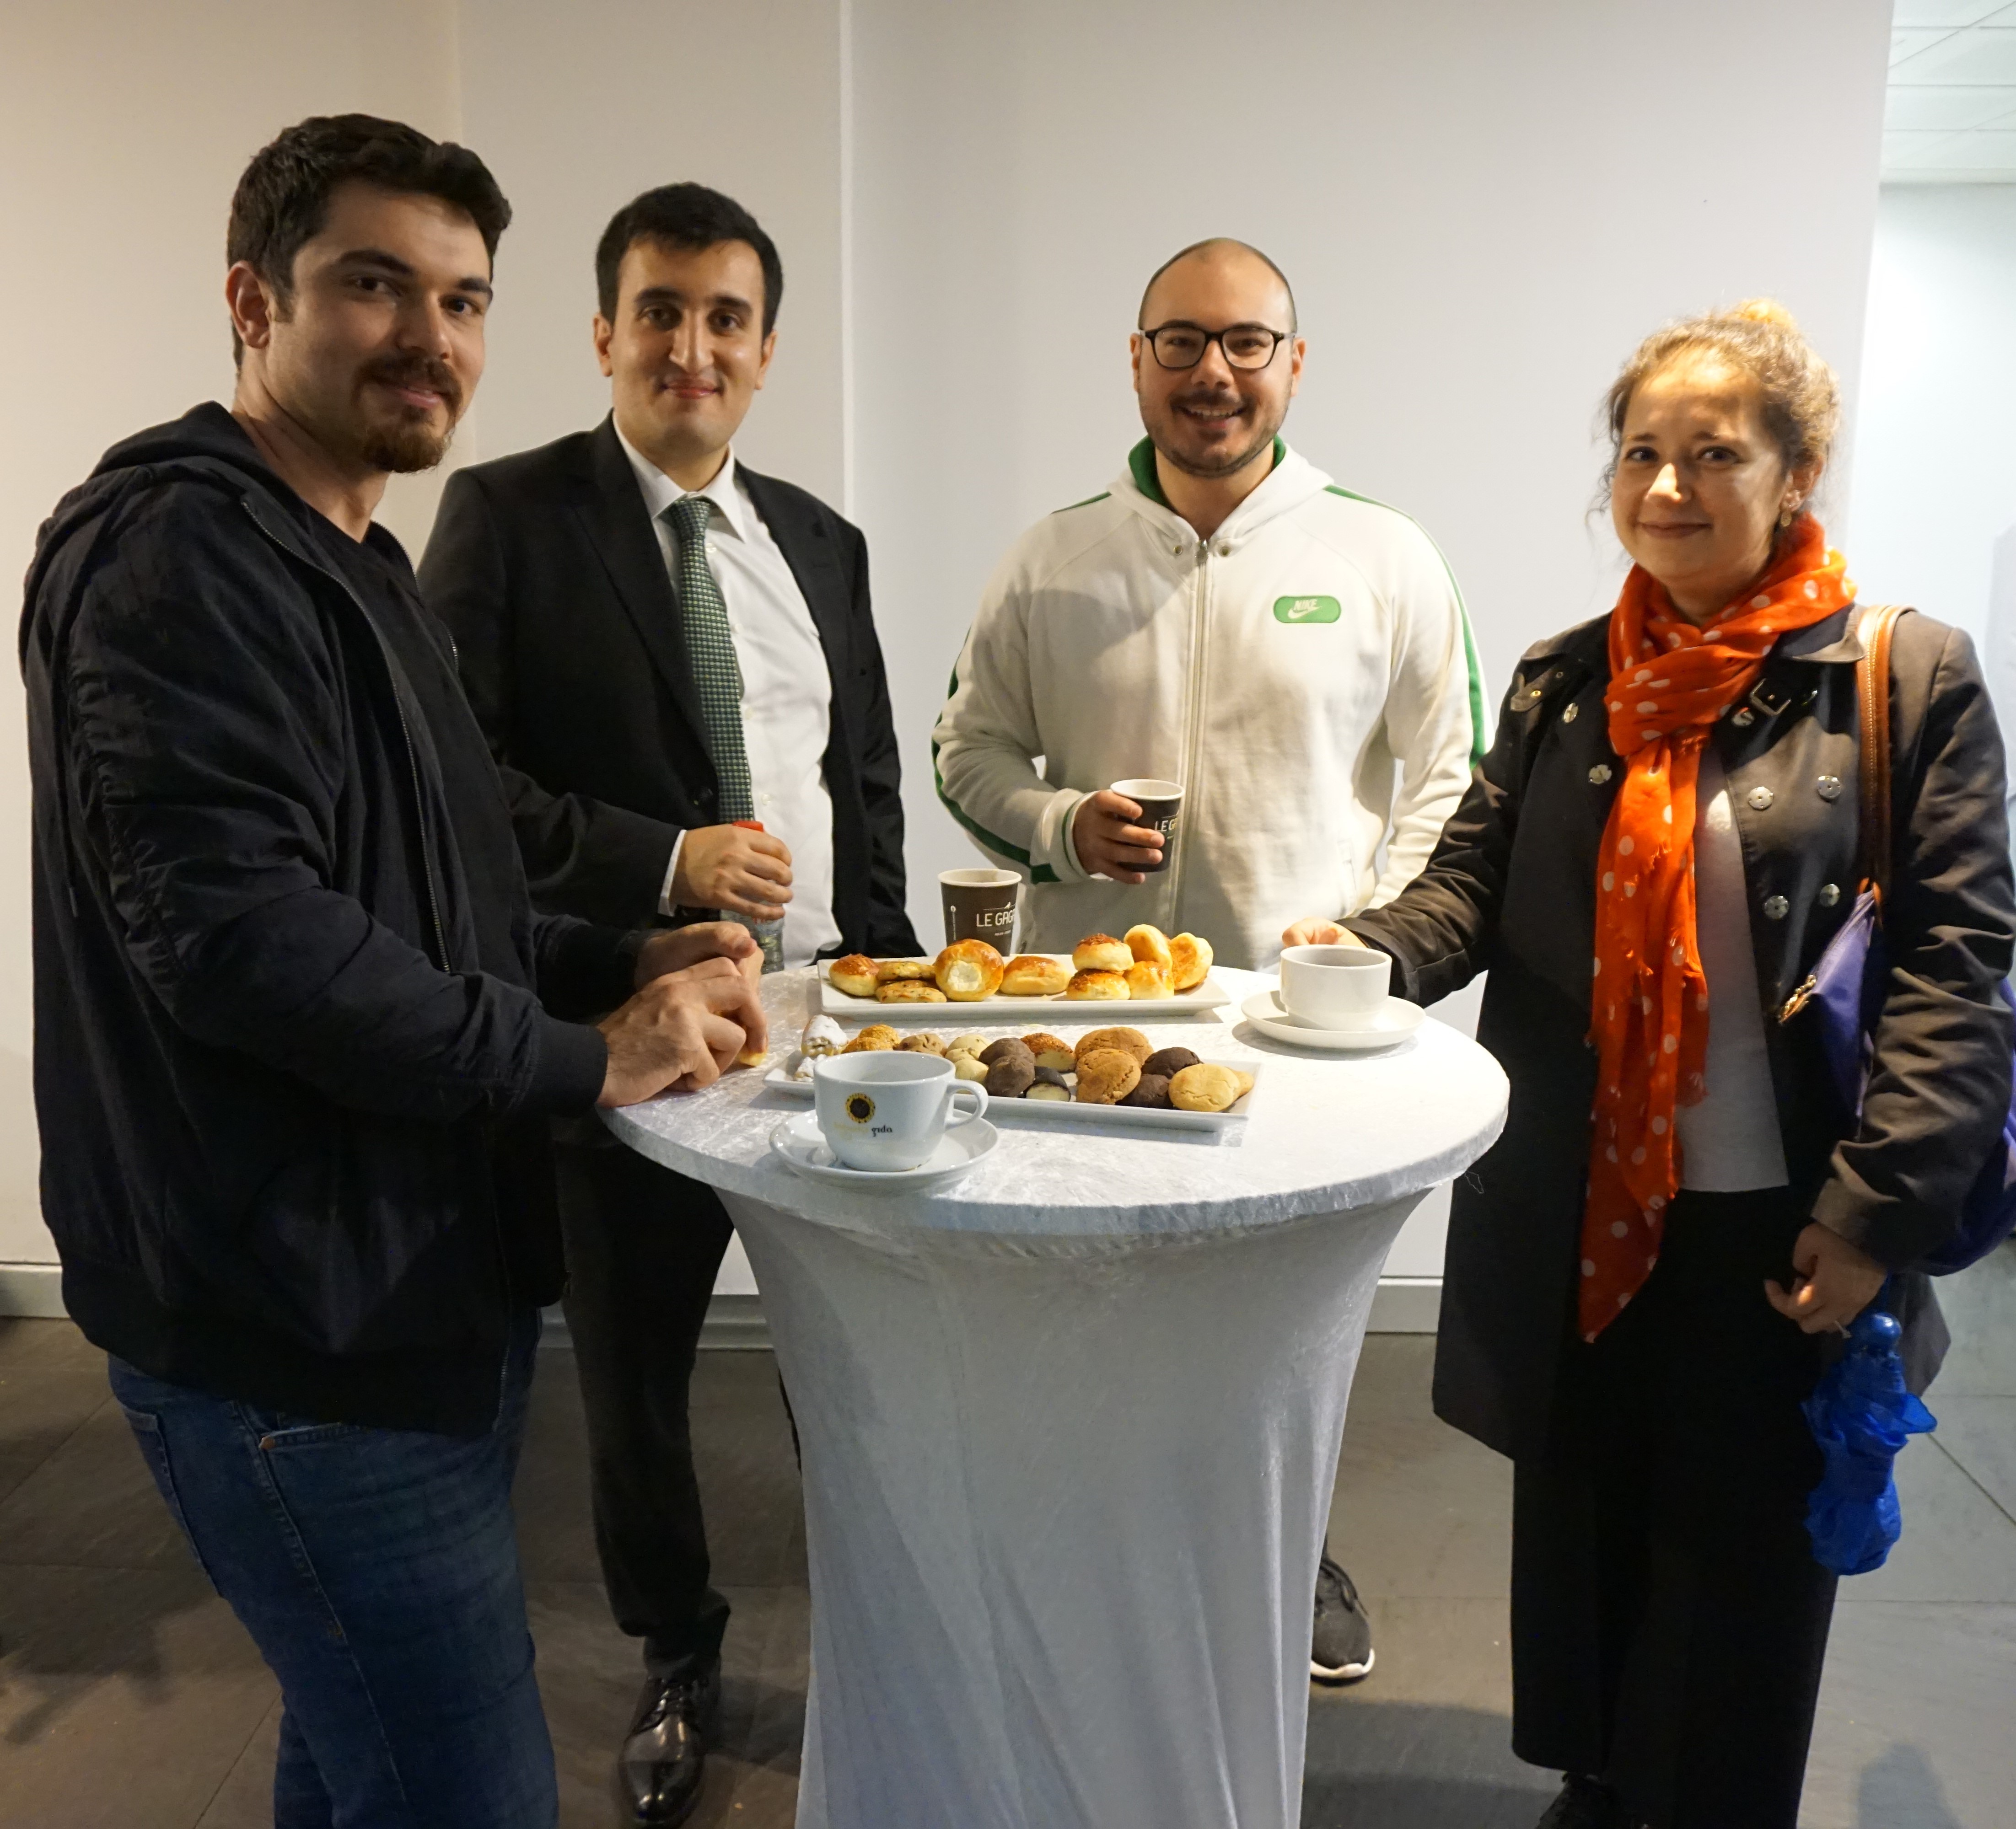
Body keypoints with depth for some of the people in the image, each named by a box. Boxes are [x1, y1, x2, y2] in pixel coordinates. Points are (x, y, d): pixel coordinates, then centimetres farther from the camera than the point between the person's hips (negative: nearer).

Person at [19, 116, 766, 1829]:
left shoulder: (348, 564, 17)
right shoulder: (178, 551, -15)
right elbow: (234, 930, -26)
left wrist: (625, 964, 4)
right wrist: (584, 1056, -18)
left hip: (426, 1289, 10)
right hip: (303, 1327, -10)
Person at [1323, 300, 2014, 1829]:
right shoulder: (1561, 684, 6)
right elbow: (1474, 885, 5)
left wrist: (1878, 1213, -16)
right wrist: (1370, 951, -17)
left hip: (1775, 1239, -3)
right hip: (1578, 1227, 4)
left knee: (1738, 1590, 14)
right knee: (1580, 1560, 20)